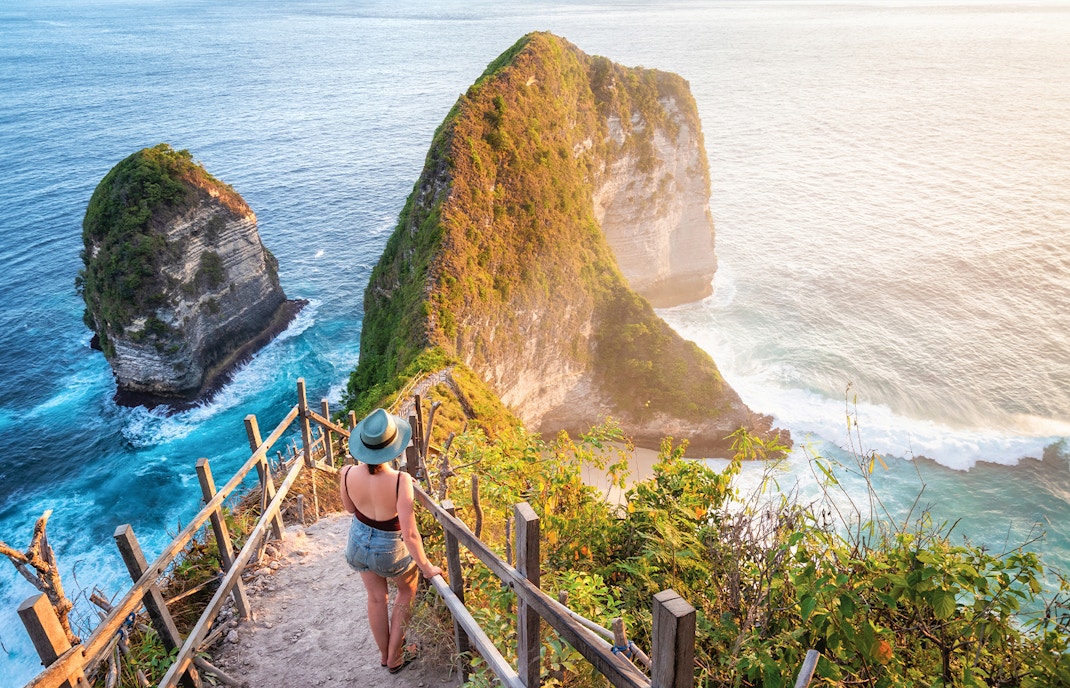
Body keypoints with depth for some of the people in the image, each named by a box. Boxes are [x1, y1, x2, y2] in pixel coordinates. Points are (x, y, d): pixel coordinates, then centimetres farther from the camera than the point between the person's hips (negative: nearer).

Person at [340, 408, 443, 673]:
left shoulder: (347, 474, -23)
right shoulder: (400, 480, -36)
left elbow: (350, 508, -1)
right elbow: (409, 534, -31)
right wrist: (426, 567, -16)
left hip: (359, 543, 4)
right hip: (390, 550, -4)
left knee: (377, 598, 29)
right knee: (407, 592, 29)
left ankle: (384, 654, 50)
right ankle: (395, 657, 38)